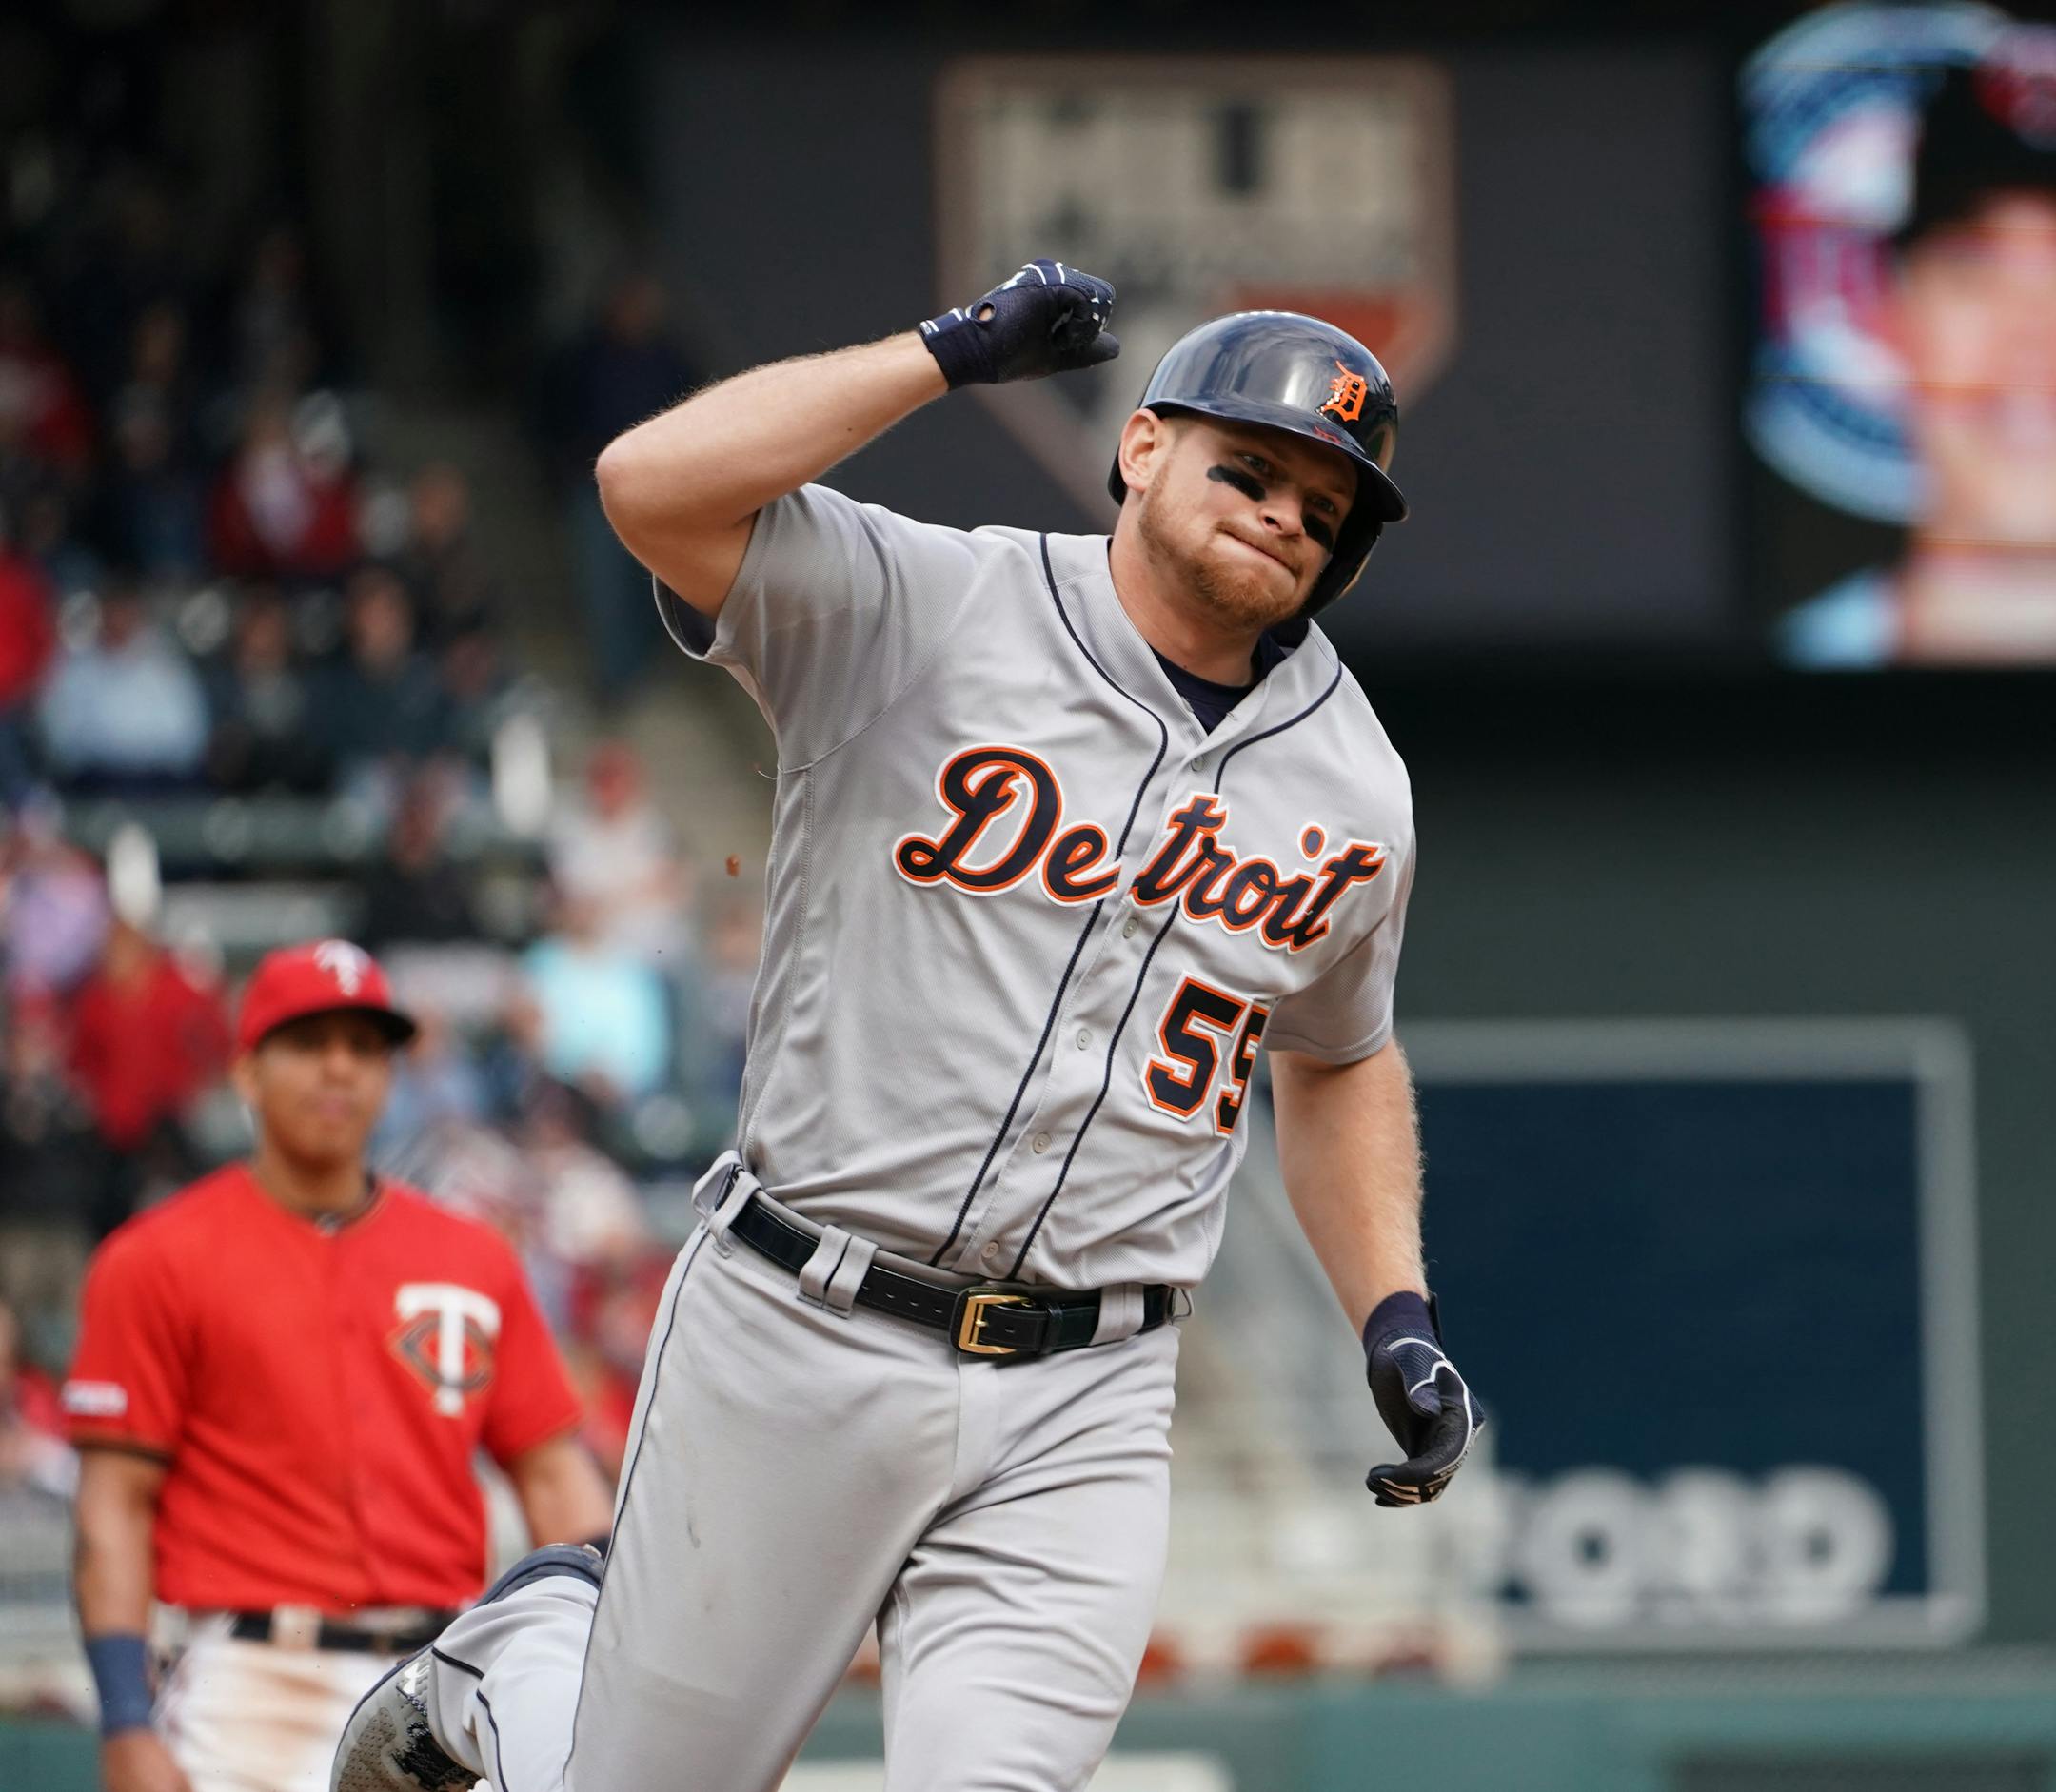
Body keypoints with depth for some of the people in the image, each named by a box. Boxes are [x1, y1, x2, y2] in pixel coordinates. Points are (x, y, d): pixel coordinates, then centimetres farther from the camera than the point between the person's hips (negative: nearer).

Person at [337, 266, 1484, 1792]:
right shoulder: (917, 613, -6)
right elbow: (653, 483, -21)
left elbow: (1339, 1062, 24)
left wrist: (1395, 1317, 11)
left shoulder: (1352, 786, 9)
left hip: (1079, 1412, 3)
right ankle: (510, 1669, 42)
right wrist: (957, 351, -16)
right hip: (800, 1338, -3)